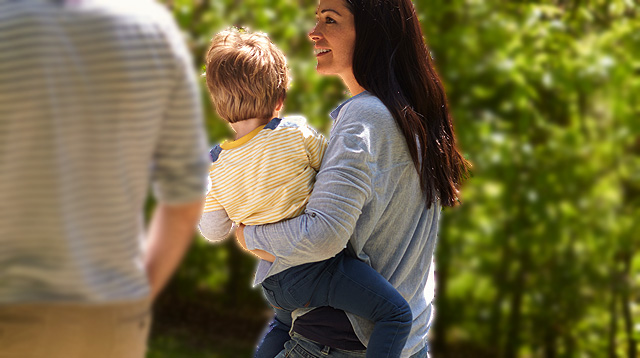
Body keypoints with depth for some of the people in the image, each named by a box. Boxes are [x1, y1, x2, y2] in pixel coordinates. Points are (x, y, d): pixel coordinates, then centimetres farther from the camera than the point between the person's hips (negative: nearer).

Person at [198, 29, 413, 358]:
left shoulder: (214, 168, 0)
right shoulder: (296, 135, -13)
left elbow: (213, 231, 9)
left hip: (271, 278, 7)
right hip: (314, 268, -7)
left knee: (283, 322, 38)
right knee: (396, 313, -11)